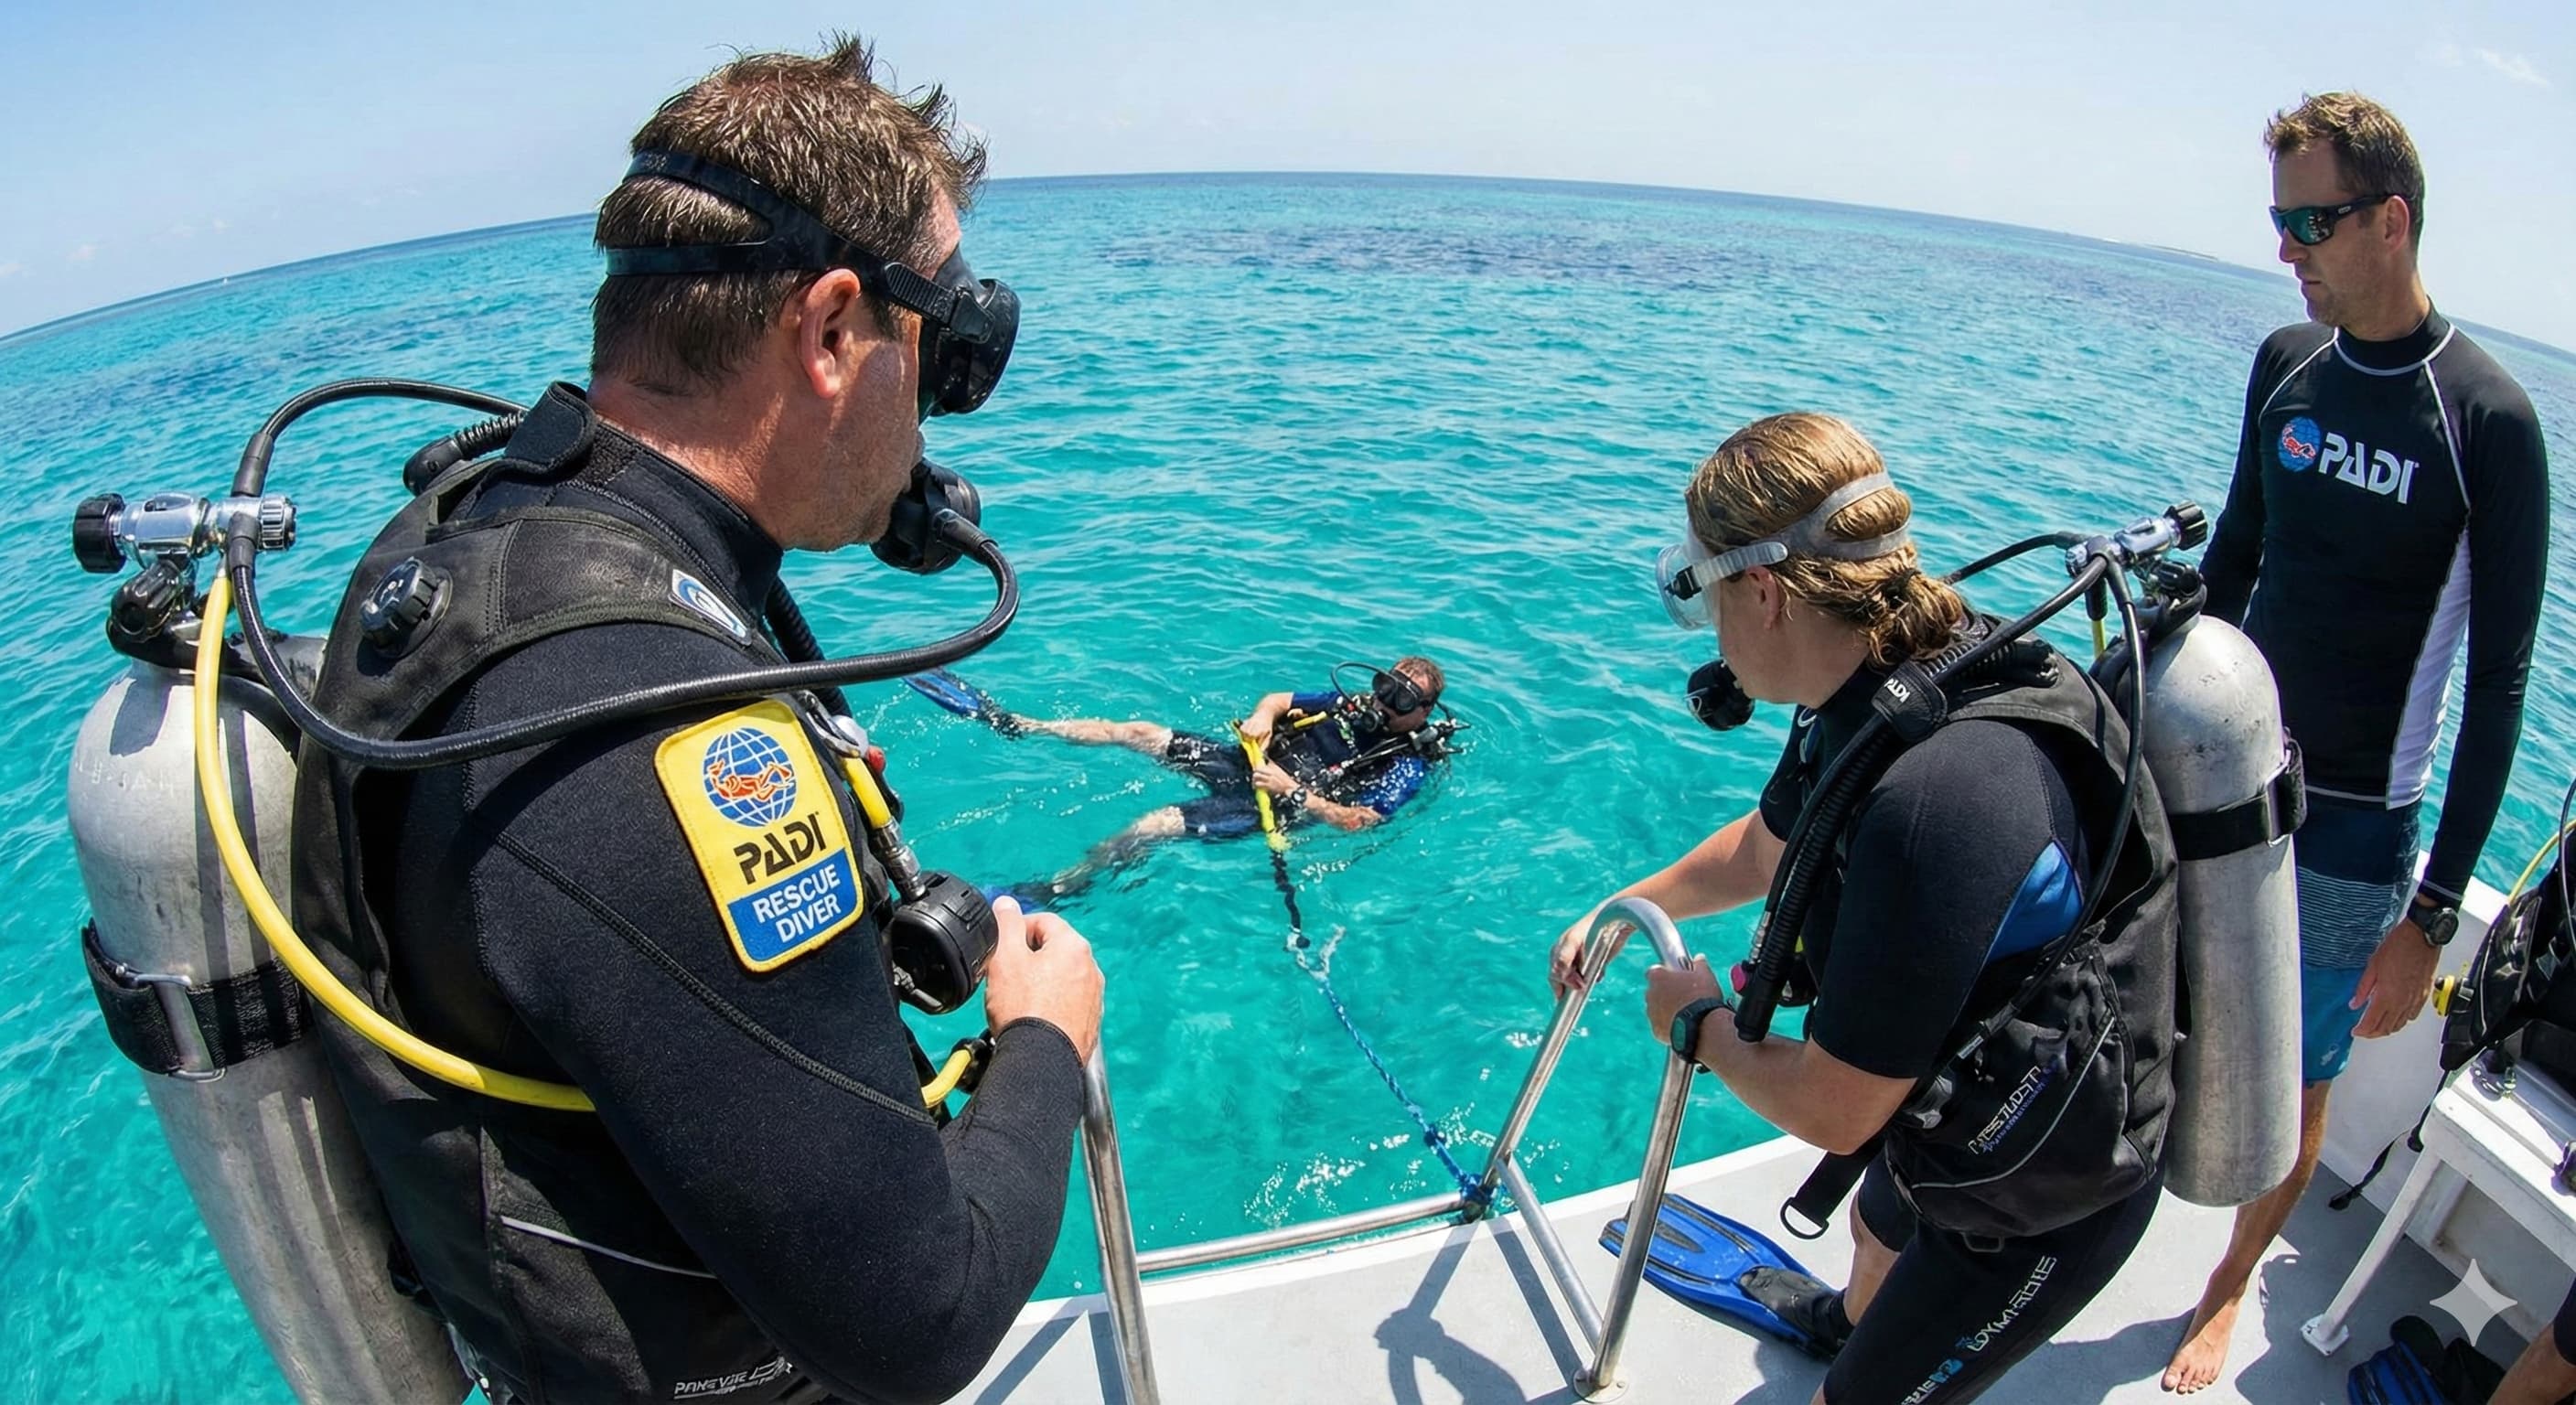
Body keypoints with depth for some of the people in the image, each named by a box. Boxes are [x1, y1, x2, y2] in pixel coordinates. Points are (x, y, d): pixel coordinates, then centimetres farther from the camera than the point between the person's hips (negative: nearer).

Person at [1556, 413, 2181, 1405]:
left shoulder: (1937, 796, -42)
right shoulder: (1880, 690, -12)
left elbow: (1831, 1111, -31)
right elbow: (1762, 846, 9)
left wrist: (1697, 1023, -11)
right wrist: (1616, 910, 20)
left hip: (2040, 1207, -9)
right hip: (1983, 1115, 9)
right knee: (1879, 1230, 38)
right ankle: (1848, 1319, 71)